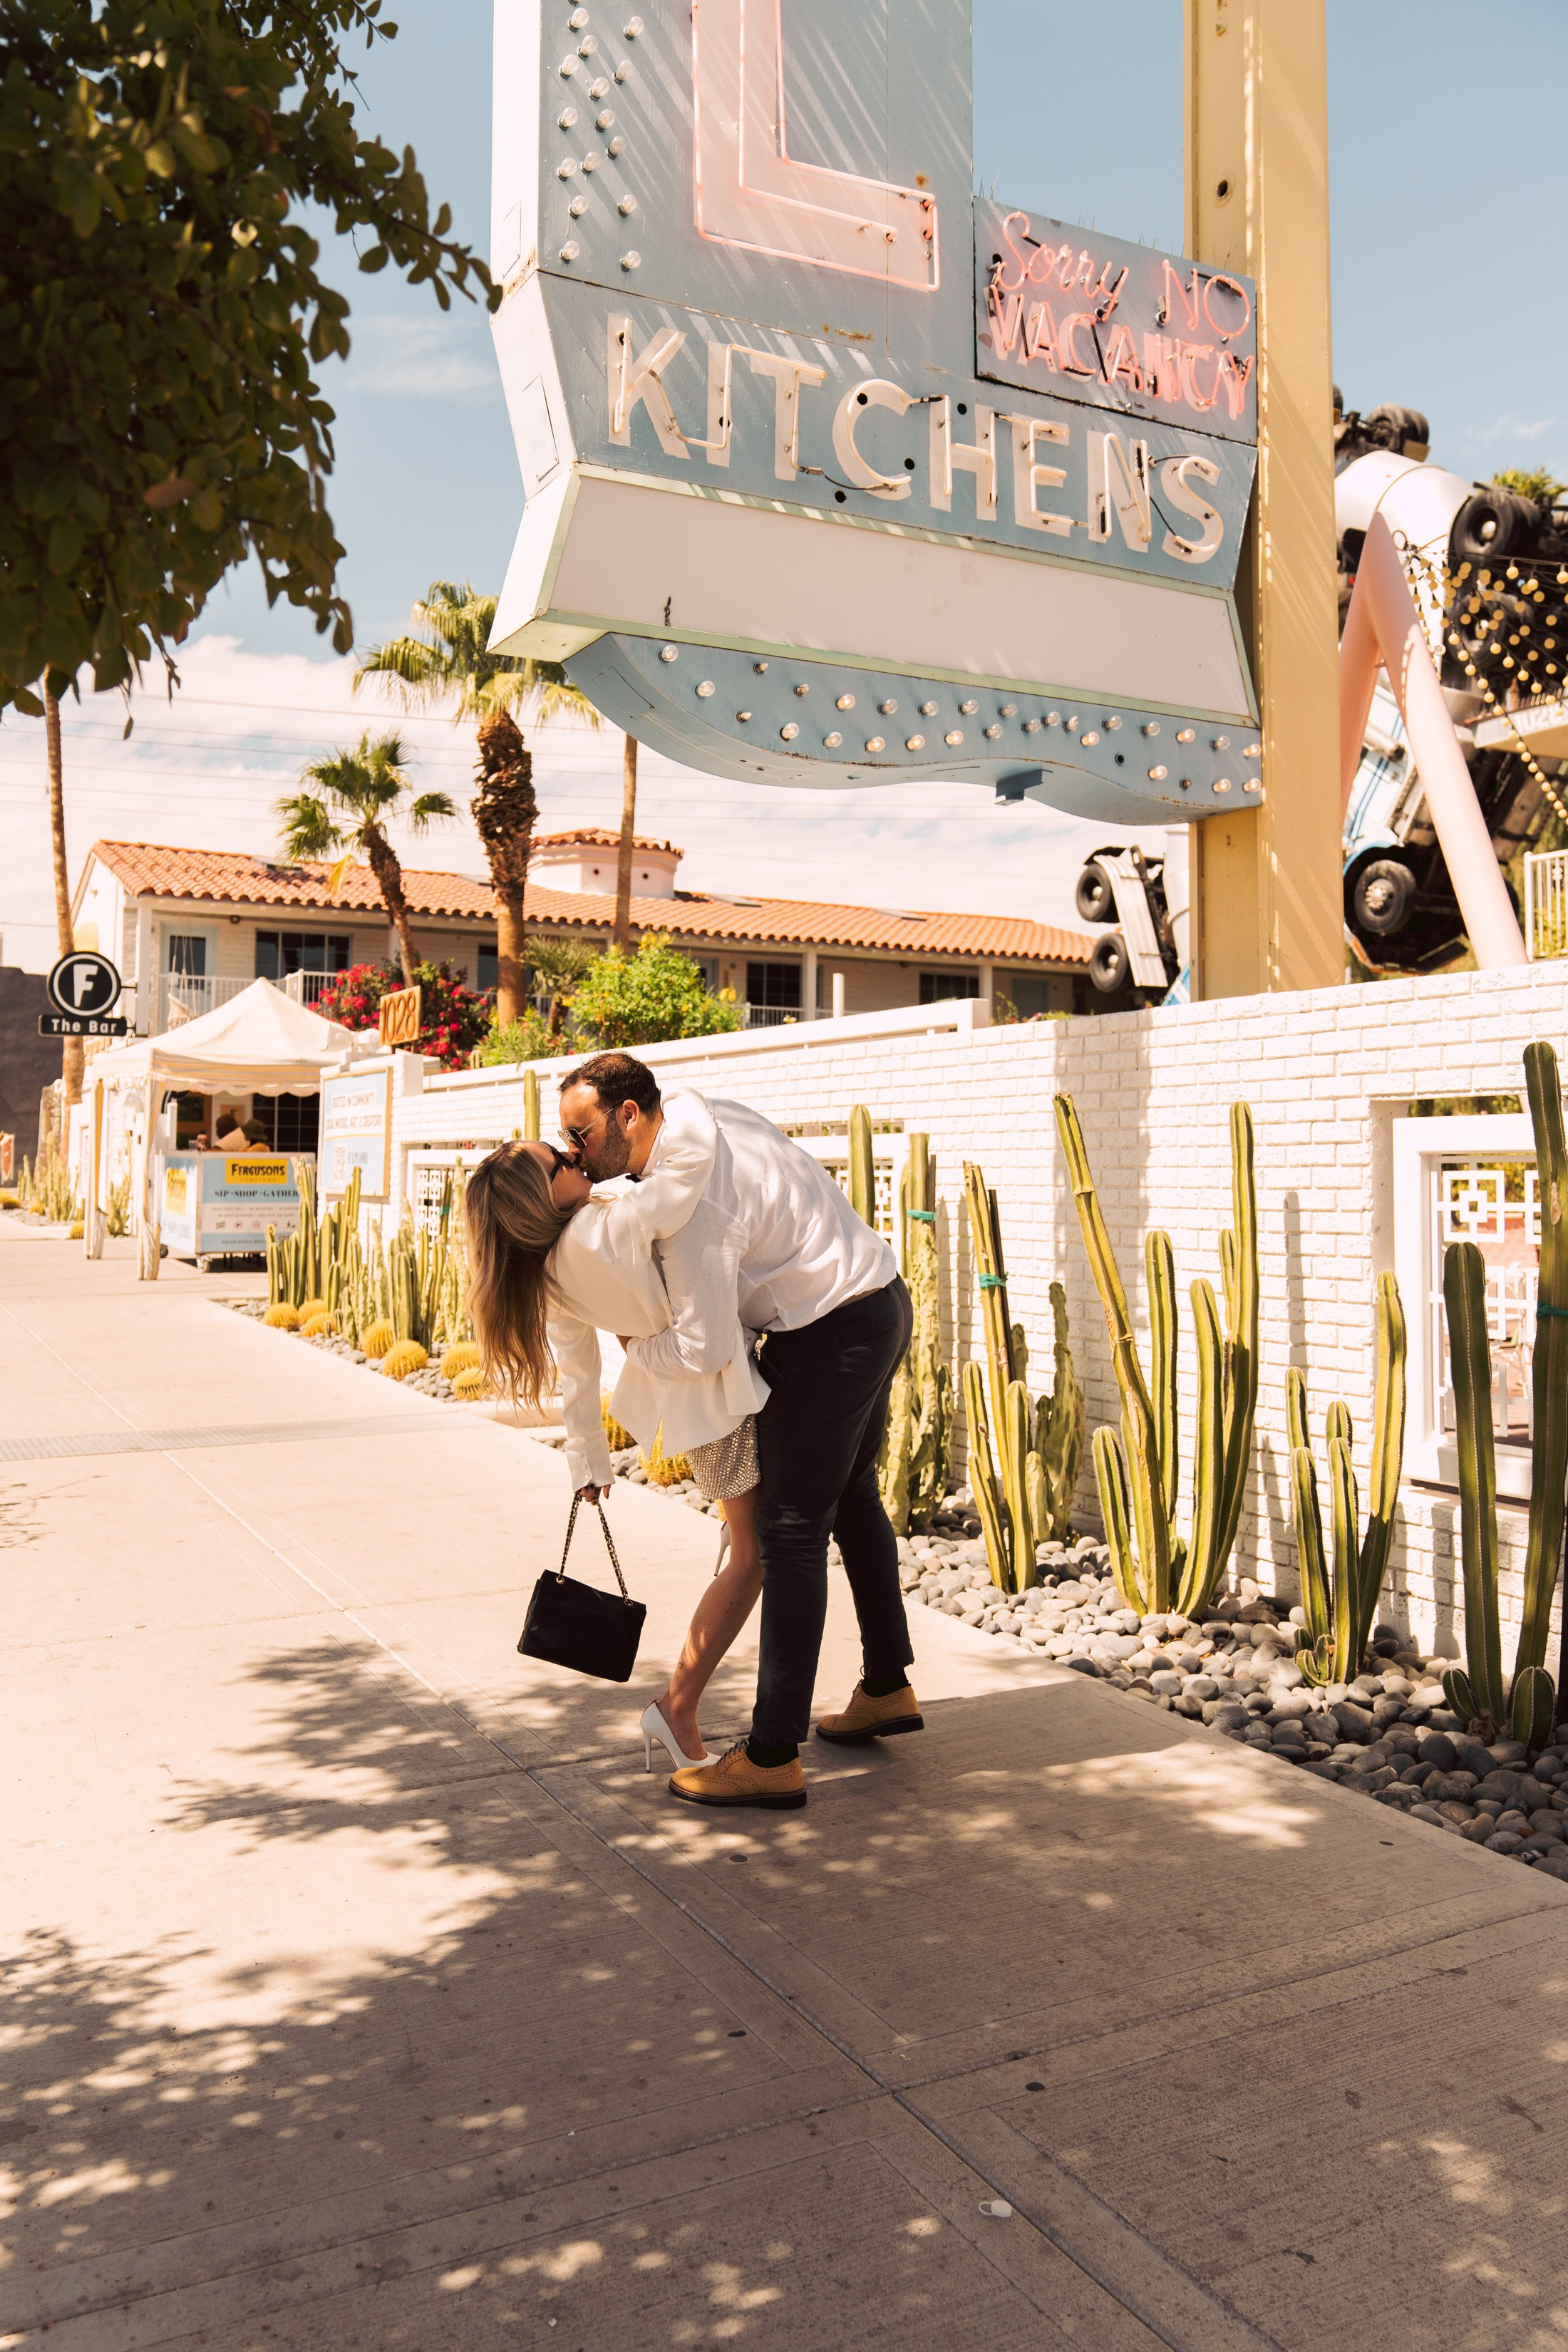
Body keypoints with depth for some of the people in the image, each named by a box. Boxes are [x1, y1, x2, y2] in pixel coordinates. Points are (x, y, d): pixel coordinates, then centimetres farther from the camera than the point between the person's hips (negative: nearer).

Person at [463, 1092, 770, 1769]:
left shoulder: (547, 1273, -7)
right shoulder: (611, 1229, -32)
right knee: (753, 1552, 2)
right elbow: (694, 1152, -39)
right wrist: (682, 1102, -17)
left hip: (675, 1377, 9)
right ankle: (677, 1709, 8)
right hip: (715, 1387, -9)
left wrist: (587, 1458, 15)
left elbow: (576, 1374, 4)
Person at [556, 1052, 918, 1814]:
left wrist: (633, 1345, -4)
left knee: (791, 1530, -5)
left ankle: (773, 1757, 1)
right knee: (851, 1497, 23)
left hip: (830, 1336, -10)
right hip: (880, 1300, 10)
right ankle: (887, 1687, 38)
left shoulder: (687, 1197, -24)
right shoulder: (705, 1115, 5)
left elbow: (700, 1347, -25)